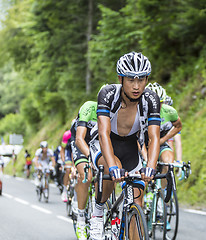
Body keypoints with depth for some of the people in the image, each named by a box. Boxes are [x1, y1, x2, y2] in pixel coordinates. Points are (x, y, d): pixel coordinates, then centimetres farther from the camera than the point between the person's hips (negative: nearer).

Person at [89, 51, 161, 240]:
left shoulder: (151, 99, -22)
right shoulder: (108, 94, -29)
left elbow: (154, 137, -29)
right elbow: (104, 133, -39)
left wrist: (150, 167, -47)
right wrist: (113, 167, -54)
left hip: (129, 148, 3)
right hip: (103, 146, -3)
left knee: (136, 207, -7)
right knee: (113, 170, -36)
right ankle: (98, 212, -12)